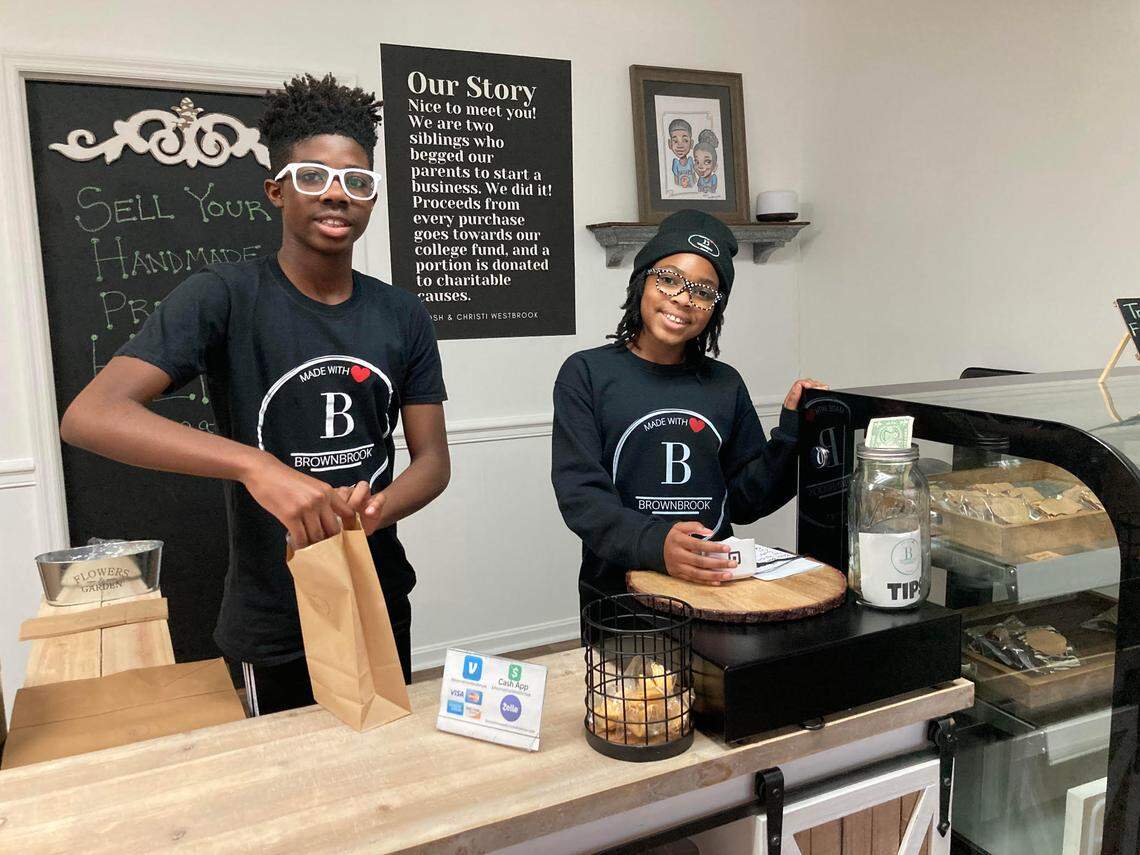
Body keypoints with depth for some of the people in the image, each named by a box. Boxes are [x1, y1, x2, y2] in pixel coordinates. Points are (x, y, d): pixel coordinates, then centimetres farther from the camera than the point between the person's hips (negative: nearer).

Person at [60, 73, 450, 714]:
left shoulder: (404, 318, -1)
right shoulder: (226, 298, -14)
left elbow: (433, 459, 0)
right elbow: (89, 416, -24)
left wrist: (377, 508, -23)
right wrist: (256, 465, -38)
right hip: (275, 629, -4)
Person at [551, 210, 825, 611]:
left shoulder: (726, 385, 12)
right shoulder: (587, 374, 1)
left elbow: (743, 501, 14)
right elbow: (580, 493, -9)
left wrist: (792, 432, 0)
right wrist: (653, 543, -25)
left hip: (715, 589, 3)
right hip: (618, 594, -3)